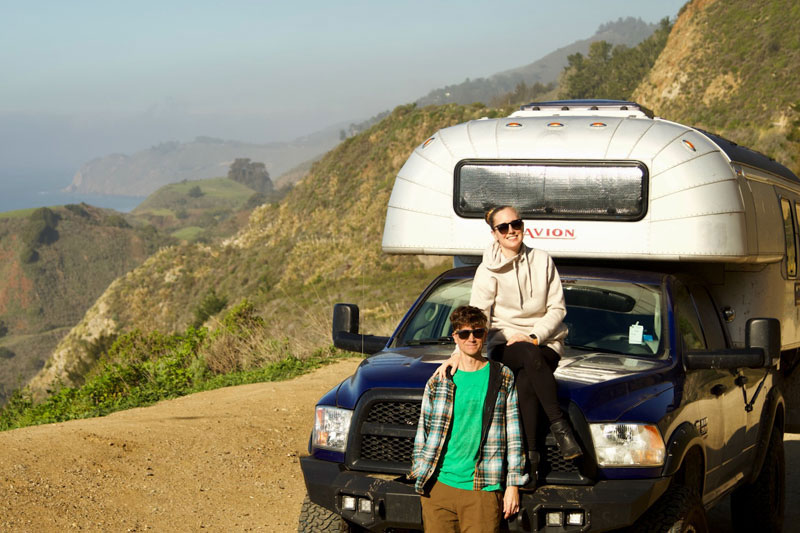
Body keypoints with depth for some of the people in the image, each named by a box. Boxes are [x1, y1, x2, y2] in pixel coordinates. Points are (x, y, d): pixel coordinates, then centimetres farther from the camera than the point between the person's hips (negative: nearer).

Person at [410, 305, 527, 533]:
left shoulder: (502, 378, 7)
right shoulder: (438, 381, 10)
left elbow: (513, 434, 6)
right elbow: (423, 433, 13)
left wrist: (513, 484, 1)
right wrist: (419, 477, 7)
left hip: (483, 489, -2)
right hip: (439, 485, 2)